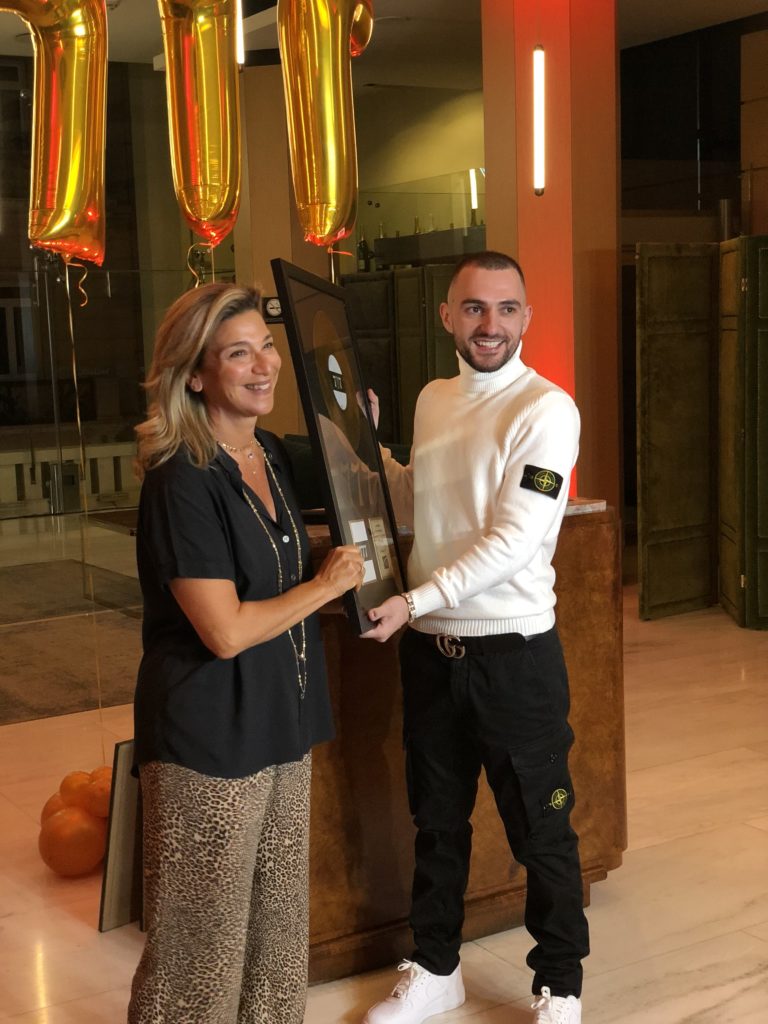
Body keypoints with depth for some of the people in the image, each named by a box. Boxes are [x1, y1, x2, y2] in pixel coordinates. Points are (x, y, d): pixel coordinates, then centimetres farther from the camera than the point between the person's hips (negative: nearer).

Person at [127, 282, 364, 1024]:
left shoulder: (274, 456, 5)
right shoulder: (183, 482, -20)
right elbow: (226, 630, -24)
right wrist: (325, 585, -10)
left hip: (281, 725, 8)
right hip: (210, 736, -8)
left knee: (278, 921, 20)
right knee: (204, 936, 7)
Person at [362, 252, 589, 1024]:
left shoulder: (546, 409, -14)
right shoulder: (432, 400, 7)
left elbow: (514, 541, -21)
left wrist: (413, 601, -23)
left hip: (514, 651, -6)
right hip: (430, 648, 6)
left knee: (539, 831, 9)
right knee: (437, 821, 19)